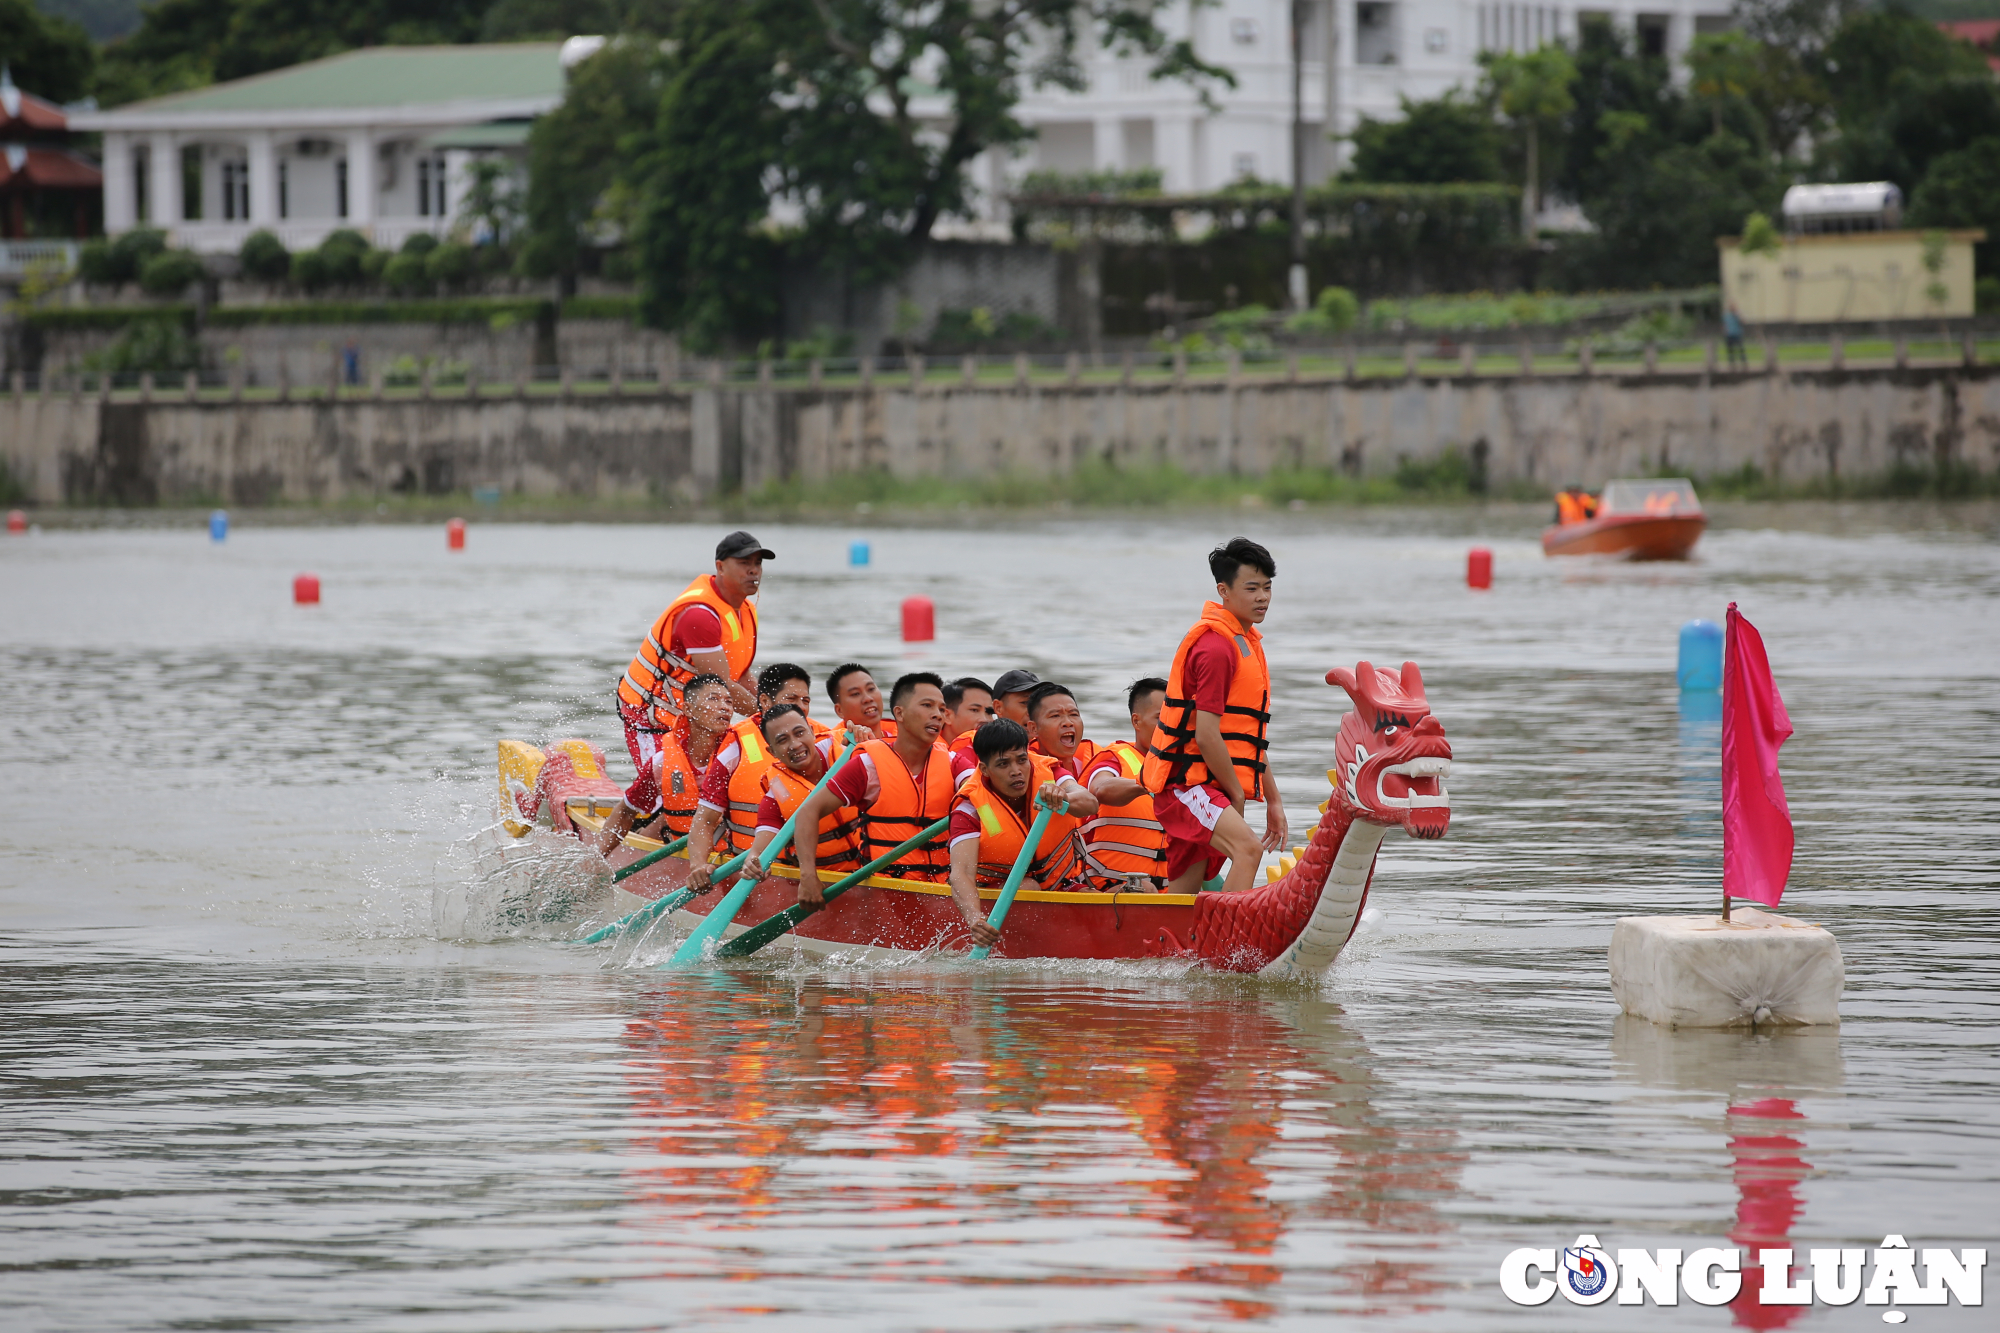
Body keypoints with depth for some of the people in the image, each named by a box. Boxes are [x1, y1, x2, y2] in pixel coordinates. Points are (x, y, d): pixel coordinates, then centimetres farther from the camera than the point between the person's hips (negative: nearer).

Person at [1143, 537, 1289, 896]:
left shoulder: (1247, 643, 18)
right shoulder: (1216, 647, -14)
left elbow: (1247, 735, 24)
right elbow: (1206, 735, -19)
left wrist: (1272, 799, 21)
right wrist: (1237, 796, -10)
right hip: (1185, 785, -10)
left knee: (1184, 893, 9)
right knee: (1247, 848, -31)